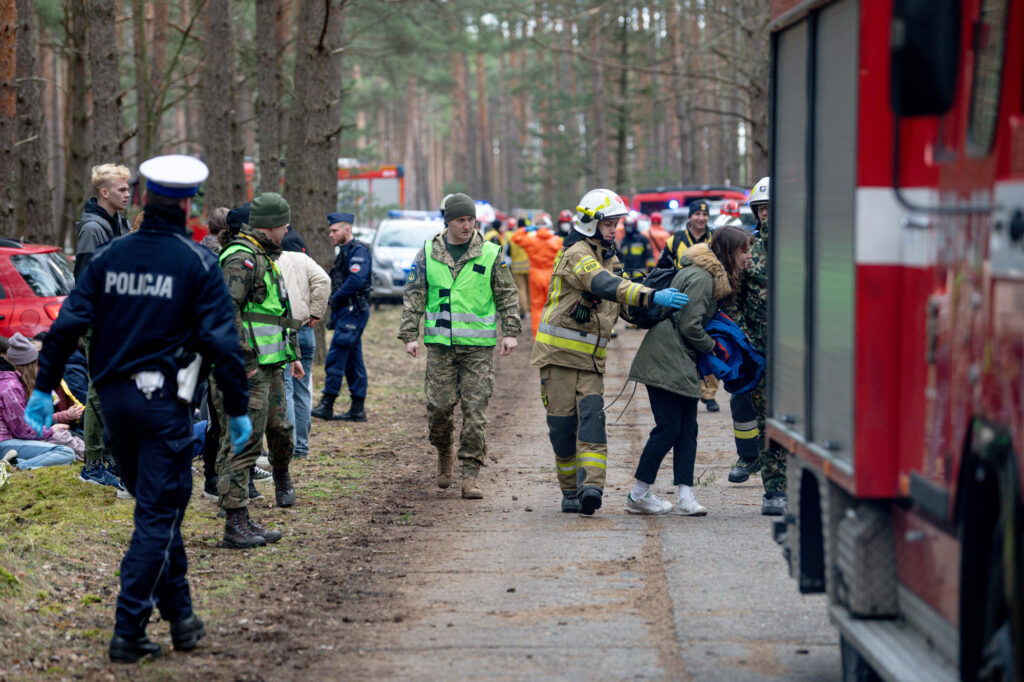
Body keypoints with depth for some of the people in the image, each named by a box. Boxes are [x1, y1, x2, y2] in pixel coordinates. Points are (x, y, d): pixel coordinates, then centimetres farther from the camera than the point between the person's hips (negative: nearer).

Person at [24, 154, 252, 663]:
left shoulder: (109, 256, 6)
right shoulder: (196, 262, -7)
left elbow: (67, 324, 1)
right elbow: (221, 342, -10)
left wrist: (44, 388, 6)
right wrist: (237, 410, -4)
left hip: (113, 399, 5)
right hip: (164, 401, -5)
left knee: (157, 509, 19)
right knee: (159, 516, -1)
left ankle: (180, 616, 25)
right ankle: (128, 632, -6)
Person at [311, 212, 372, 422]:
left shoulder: (358, 250, -11)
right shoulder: (344, 251, 20)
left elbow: (356, 280, -24)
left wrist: (336, 298, -14)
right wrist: (334, 310, 9)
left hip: (353, 311, -10)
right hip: (345, 311, 10)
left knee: (336, 357, -12)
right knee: (352, 360, 9)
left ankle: (327, 404, -13)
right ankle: (358, 409, 11)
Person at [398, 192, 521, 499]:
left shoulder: (490, 254, 3)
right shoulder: (427, 255, 6)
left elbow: (507, 294, 7)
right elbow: (414, 296, 8)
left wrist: (510, 331, -2)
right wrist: (409, 334, 0)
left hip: (479, 346, -1)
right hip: (440, 344, 1)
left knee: (475, 410, -5)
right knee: (439, 405, -1)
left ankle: (470, 475, -1)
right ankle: (443, 453, 28)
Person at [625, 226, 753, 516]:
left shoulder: (713, 277, 14)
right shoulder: (701, 278, -18)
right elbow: (689, 326, -19)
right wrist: (712, 347, -5)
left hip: (683, 365, 10)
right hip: (666, 362, -10)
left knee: (687, 429, 4)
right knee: (668, 429, -7)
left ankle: (686, 495, 1)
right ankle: (638, 495, 3)